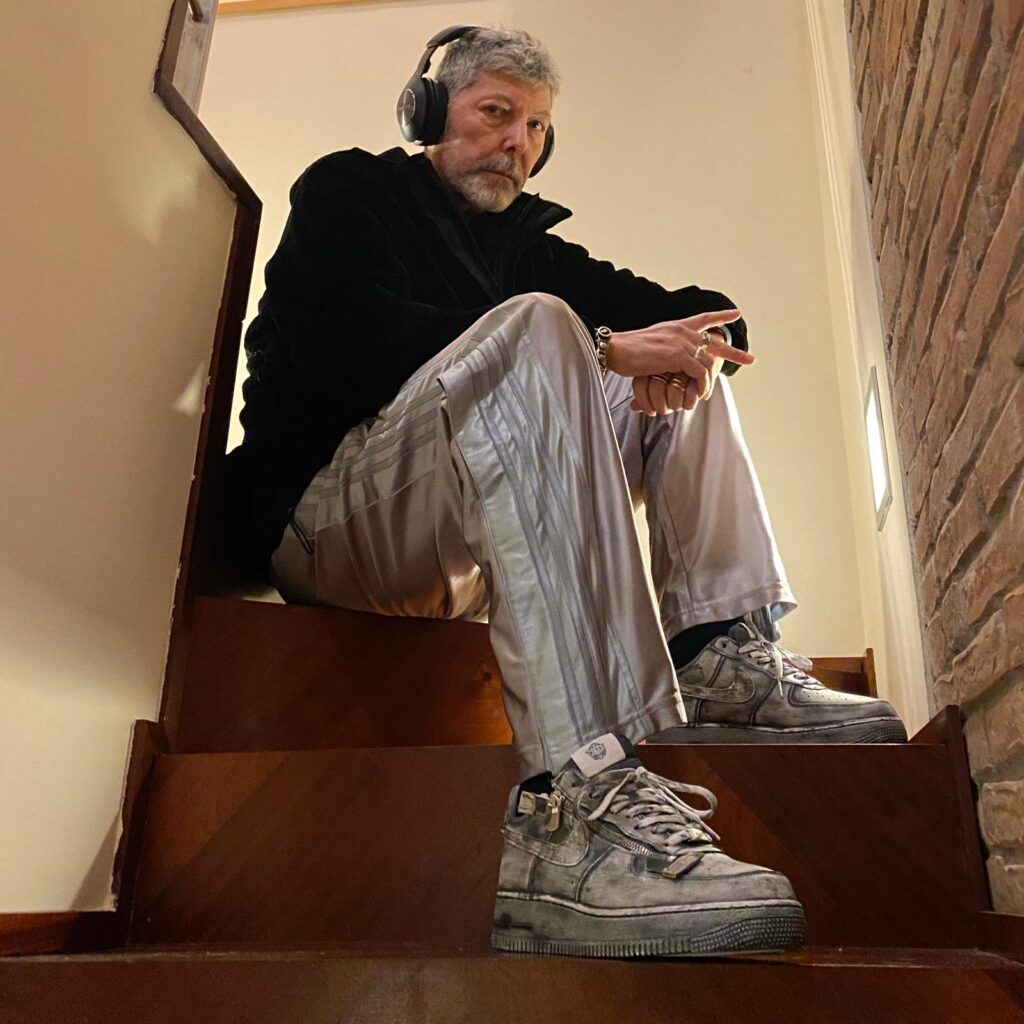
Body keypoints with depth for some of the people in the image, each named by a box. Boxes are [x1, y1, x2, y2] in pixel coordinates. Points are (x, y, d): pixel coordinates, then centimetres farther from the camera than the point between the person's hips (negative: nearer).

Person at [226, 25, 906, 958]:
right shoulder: (348, 191, 6)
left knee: (681, 361, 6)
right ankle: (577, 800, -44)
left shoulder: (526, 242, 23)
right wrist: (601, 350, -21)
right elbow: (363, 340, -17)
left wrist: (695, 350, -10)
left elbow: (700, 312, 16)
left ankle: (719, 658, -13)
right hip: (325, 517, -6)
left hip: (479, 528, 7)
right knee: (537, 323, -30)